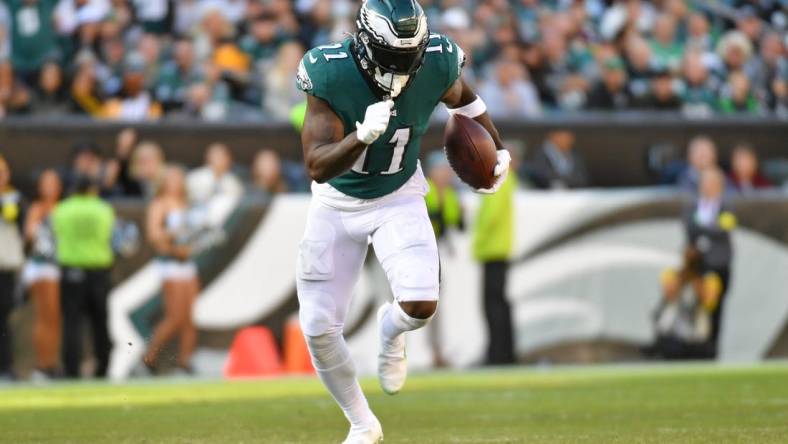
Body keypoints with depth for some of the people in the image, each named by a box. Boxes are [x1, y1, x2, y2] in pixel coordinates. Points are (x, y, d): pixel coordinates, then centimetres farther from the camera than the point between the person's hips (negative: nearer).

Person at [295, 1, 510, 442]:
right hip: (338, 203, 0)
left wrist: (499, 150, 5)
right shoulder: (331, 74, -28)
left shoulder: (436, 64, -21)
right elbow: (317, 168, -32)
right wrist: (363, 135, -48)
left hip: (399, 198, 0)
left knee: (421, 305, -23)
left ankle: (391, 332, 17)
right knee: (319, 329, -1)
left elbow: (463, 96, 7)